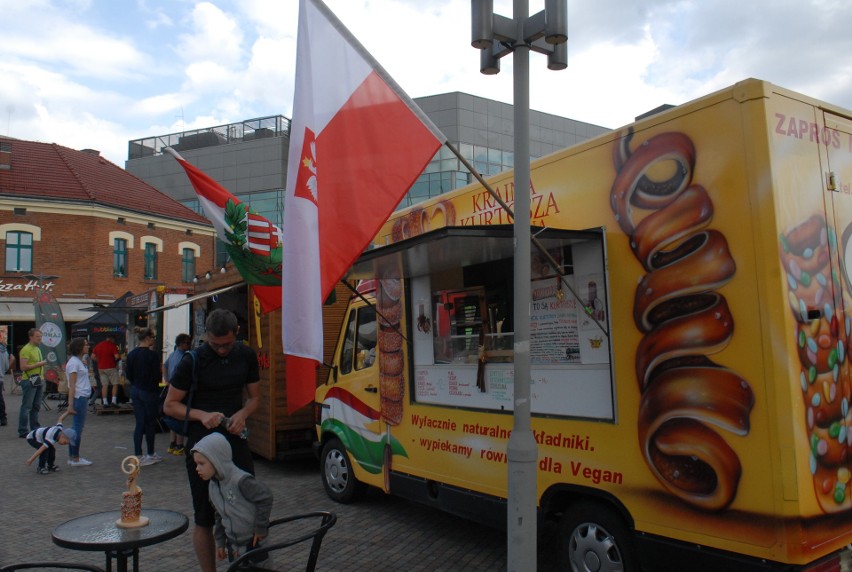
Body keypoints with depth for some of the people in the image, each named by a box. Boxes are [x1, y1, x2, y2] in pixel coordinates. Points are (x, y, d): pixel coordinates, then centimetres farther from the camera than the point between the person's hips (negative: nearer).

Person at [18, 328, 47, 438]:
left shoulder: (38, 349, 17)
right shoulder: (26, 350, -11)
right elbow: (23, 367, -19)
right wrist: (38, 364, -18)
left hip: (38, 381, 9)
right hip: (29, 381, -9)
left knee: (36, 406, 13)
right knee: (26, 407, -4)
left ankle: (35, 429, 21)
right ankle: (23, 431, 1)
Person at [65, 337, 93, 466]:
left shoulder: (79, 361, 15)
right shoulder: (74, 362, -13)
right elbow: (72, 385, -17)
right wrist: (70, 405, -19)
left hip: (83, 398, 10)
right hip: (79, 398, -10)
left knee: (76, 428, 14)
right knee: (78, 428, -3)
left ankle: (72, 457, 21)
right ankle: (75, 459, 4)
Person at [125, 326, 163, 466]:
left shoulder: (131, 354, 4)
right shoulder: (152, 355, -17)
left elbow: (128, 375, 8)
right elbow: (157, 377, -16)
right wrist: (160, 373, 5)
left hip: (135, 390, 6)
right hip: (149, 391, -6)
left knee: (139, 423, 10)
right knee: (151, 423, 7)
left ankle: (138, 455, 12)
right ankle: (151, 454, 17)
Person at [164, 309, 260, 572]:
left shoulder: (246, 355, 2)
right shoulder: (193, 361, -10)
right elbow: (169, 405, -3)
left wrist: (243, 414, -10)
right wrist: (202, 415, -19)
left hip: (236, 440, 3)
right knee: (204, 518, 5)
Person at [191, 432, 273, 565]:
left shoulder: (241, 481, -26)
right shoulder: (212, 486, -1)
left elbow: (265, 497, -23)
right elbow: (220, 515, 10)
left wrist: (260, 528, -16)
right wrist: (220, 542, 13)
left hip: (254, 540, -7)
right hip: (233, 542, 7)